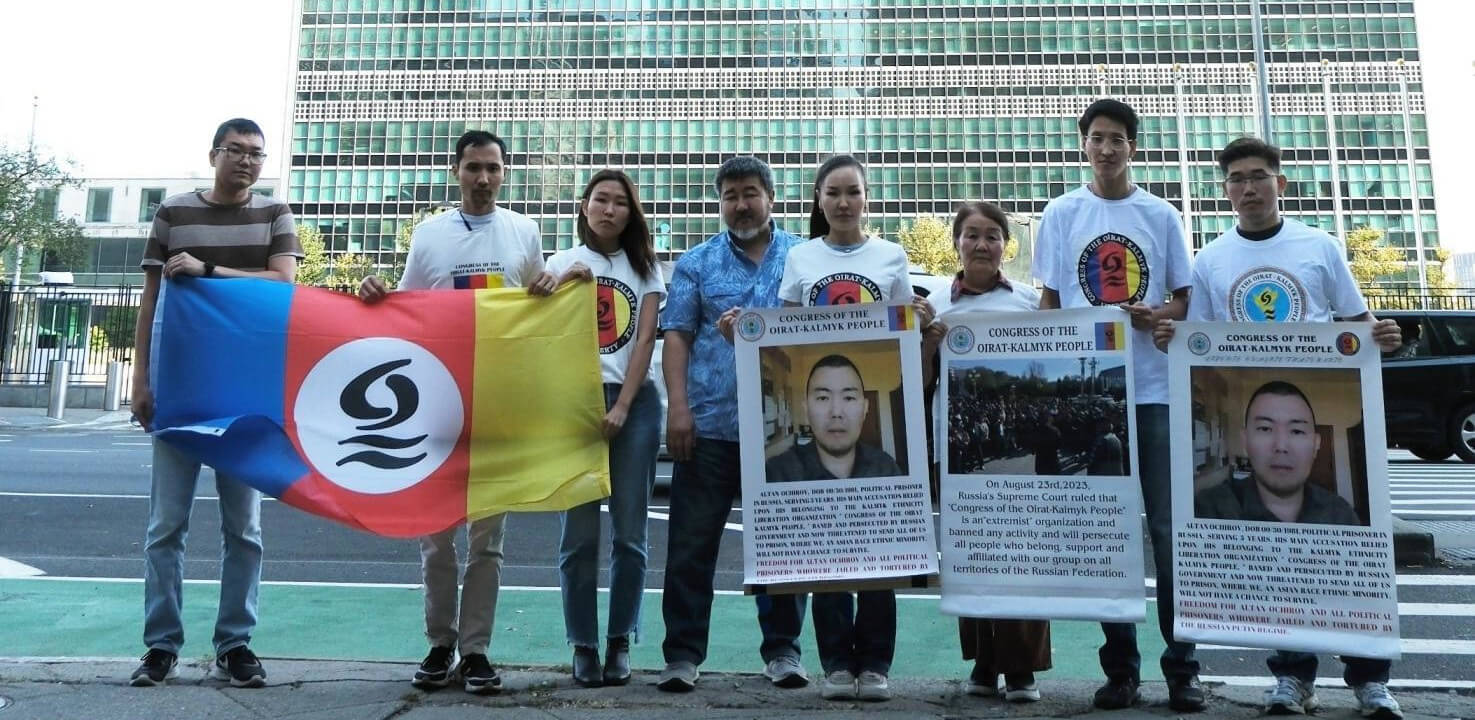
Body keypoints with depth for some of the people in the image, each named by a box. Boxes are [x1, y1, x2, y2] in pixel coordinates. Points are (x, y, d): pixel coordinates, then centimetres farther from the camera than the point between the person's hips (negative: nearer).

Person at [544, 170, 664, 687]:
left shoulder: (644, 267, 11)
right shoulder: (561, 265, 11)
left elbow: (645, 340, 2)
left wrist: (622, 407, -8)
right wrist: (563, 287, -12)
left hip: (635, 402, 0)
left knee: (629, 532, 2)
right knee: (579, 533, -2)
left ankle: (620, 643, 12)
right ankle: (583, 645, 7)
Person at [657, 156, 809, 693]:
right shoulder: (696, 263, 10)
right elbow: (677, 335, 4)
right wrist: (678, 406, -7)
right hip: (709, 423, 0)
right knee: (691, 545, 2)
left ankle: (782, 648, 22)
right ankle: (683, 653, 12)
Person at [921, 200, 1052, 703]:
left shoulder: (1031, 301, 6)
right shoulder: (936, 307, 8)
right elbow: (921, 382, 7)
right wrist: (927, 341, -9)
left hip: (1019, 440, -1)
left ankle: (1022, 667, 11)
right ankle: (983, 663, 19)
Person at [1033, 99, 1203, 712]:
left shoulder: (1161, 215, 8)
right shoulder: (1062, 214, 8)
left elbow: (1184, 300, 10)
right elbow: (1048, 304, 9)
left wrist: (1154, 315, -11)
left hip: (1155, 390, 0)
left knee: (1169, 529, 0)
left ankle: (1182, 667, 11)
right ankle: (1120, 667, 16)